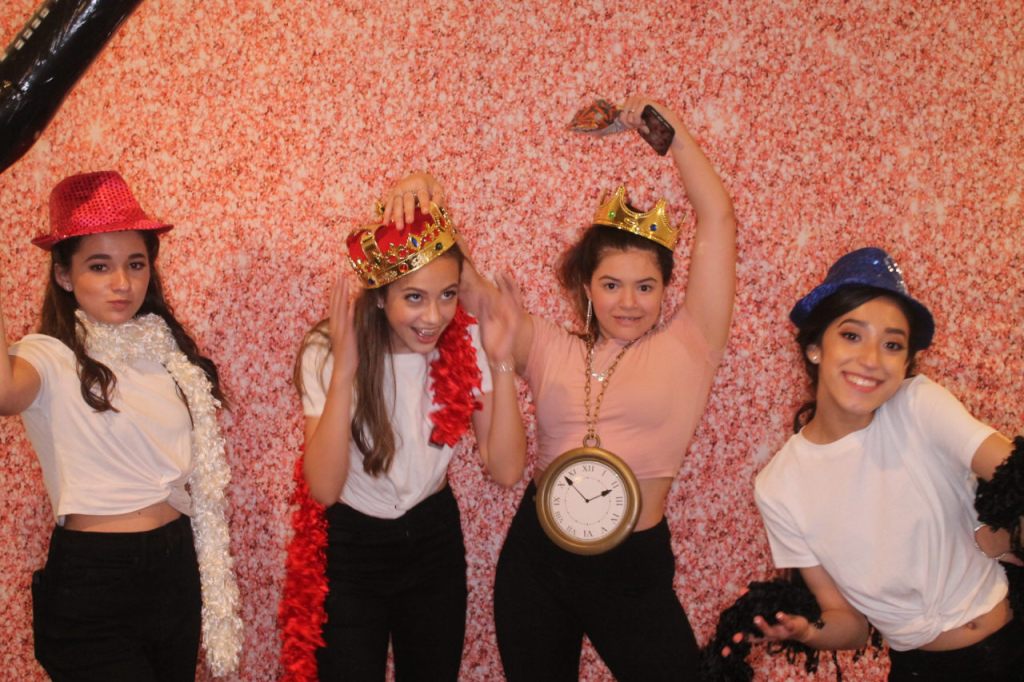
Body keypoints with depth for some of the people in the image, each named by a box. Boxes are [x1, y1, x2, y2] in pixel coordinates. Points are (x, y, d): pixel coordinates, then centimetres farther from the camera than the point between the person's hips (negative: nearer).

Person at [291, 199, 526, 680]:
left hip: (435, 541, 3)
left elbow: (506, 470, -16)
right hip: (349, 548, -3)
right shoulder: (327, 351, -21)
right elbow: (324, 488, -27)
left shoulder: (466, 343, -14)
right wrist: (344, 370, -36)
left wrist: (501, 365, -27)